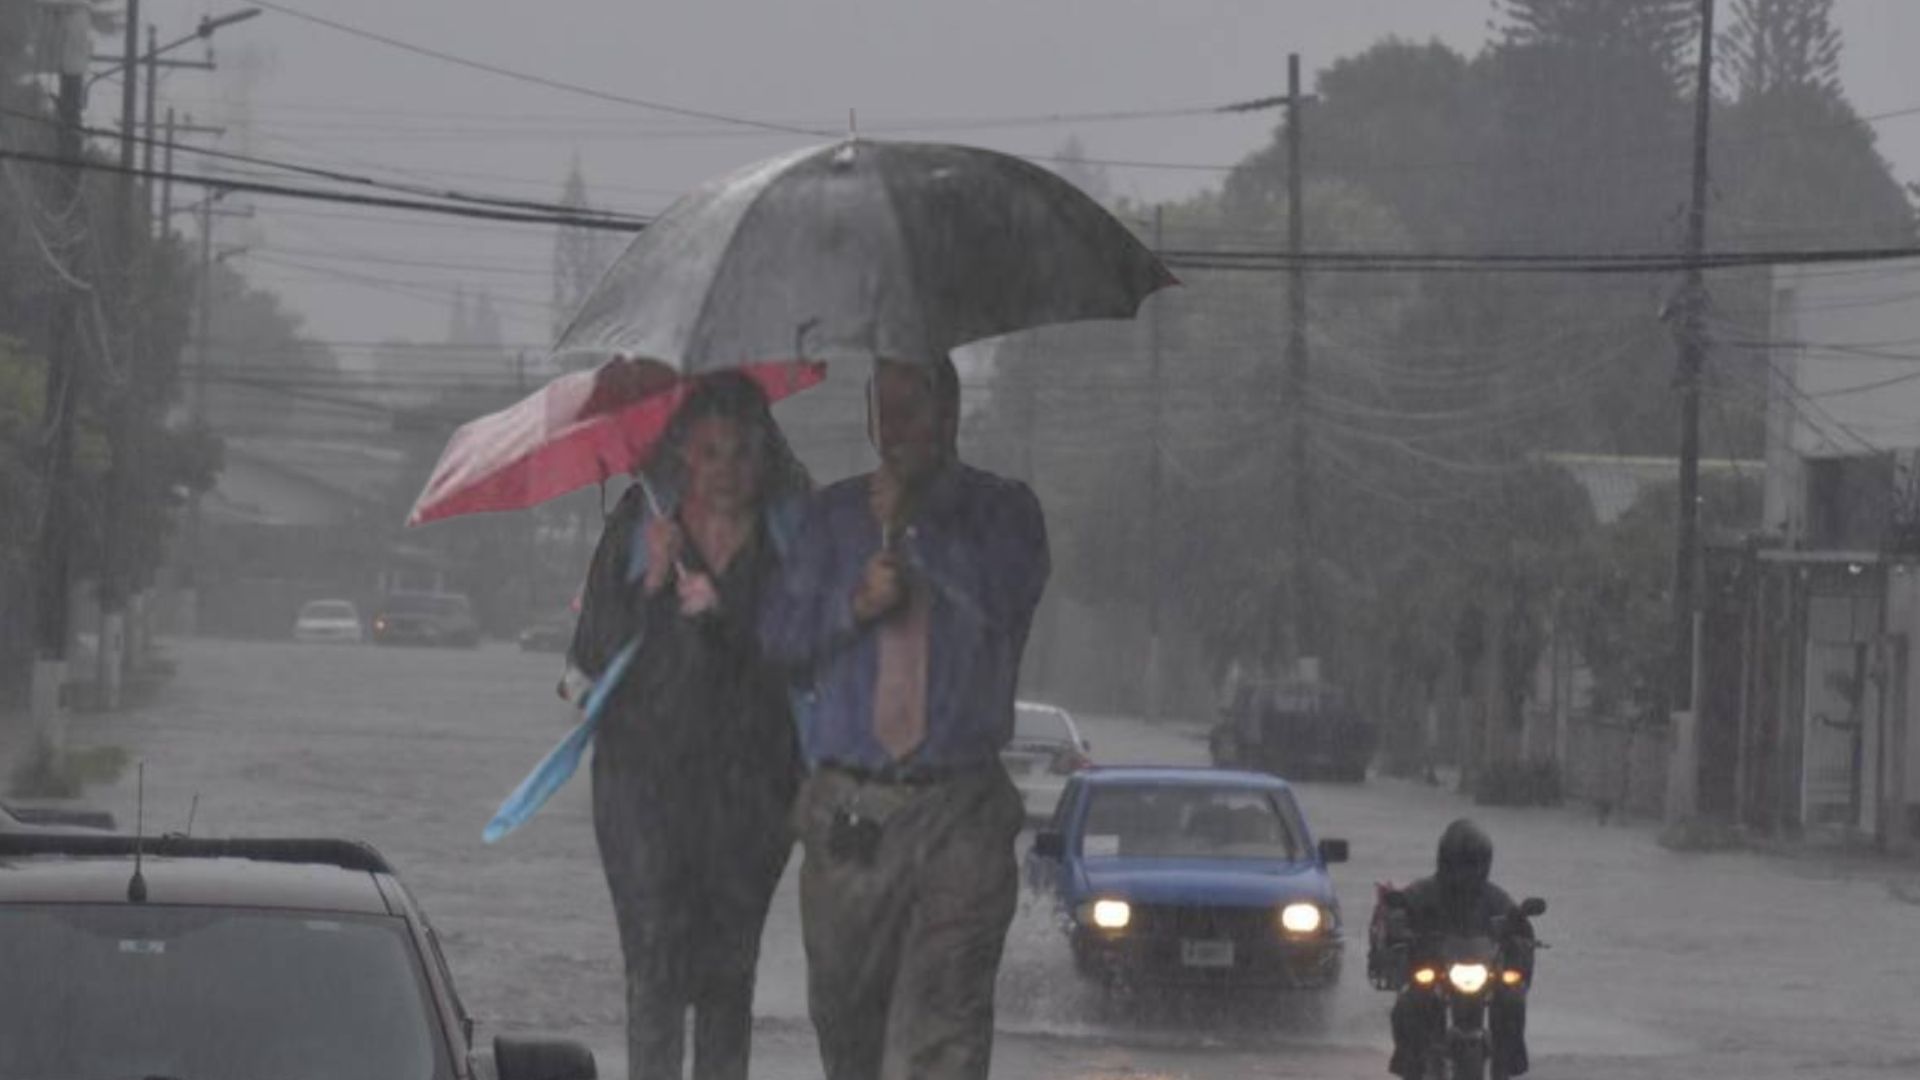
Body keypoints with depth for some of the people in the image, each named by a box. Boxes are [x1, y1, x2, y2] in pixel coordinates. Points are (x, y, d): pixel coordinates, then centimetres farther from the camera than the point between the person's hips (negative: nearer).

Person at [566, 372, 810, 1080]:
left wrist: (723, 612, -14)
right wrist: (651, 589, -13)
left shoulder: (791, 535, 3)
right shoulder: (638, 528, 3)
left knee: (730, 971, 4)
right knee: (656, 968, -9)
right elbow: (593, 654, 1)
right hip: (645, 774, -1)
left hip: (750, 779, 1)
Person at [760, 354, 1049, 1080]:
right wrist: (853, 604, -9)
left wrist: (913, 528, -13)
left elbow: (1007, 597, -13)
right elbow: (780, 634, 8)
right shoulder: (835, 515, 15)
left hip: (958, 810, -3)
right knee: (845, 1019, 9)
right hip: (847, 812, 3)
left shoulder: (1002, 512, 7)